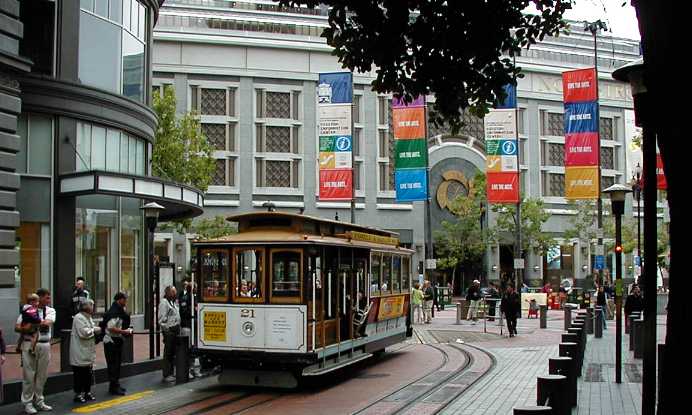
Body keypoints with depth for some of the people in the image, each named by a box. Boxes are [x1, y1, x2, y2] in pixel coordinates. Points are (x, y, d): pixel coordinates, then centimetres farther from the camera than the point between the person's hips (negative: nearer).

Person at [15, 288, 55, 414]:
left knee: (42, 375, 10)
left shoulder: (50, 311, 5)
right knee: (29, 375, 1)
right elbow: (17, 327, -3)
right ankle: (28, 403, 10)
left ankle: (39, 401, 22)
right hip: (29, 344, -3)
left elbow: (47, 322, -14)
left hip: (45, 345, 3)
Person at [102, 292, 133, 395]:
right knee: (113, 365, -4)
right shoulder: (113, 312, -19)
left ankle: (116, 385, 25)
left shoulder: (119, 311, 13)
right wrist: (124, 331, -21)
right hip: (111, 341, -10)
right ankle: (113, 387, 1)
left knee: (117, 364, 16)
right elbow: (111, 328, -27)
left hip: (117, 340, 10)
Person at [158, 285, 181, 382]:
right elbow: (162, 319, -15)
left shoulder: (174, 302, 18)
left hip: (175, 330, 9)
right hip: (169, 331, -9)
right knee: (168, 353, -5)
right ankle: (166, 375, -1)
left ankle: (171, 373, 22)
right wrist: (166, 330, -17)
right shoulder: (164, 302, -11)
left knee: (173, 353, 14)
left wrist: (178, 328, 15)